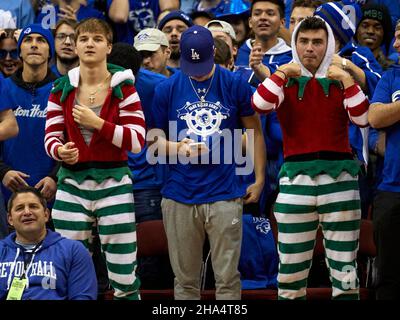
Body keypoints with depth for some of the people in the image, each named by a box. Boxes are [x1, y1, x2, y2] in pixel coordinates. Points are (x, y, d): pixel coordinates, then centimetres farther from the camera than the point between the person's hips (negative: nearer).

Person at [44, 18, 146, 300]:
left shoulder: (123, 88, -4)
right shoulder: (62, 89, 4)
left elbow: (137, 141, -10)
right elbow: (51, 139, 4)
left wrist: (97, 123, -19)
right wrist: (60, 151, -19)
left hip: (113, 184, -2)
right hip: (72, 184, 2)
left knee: (124, 277, 0)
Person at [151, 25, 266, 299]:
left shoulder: (235, 85, 2)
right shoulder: (167, 89, 4)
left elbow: (255, 131, 9)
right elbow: (153, 138, 9)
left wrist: (259, 179, 5)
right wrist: (178, 148, -12)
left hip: (225, 196, -1)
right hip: (180, 196, 1)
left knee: (227, 278, -1)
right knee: (186, 279, 6)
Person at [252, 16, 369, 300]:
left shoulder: (342, 82, 11)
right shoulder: (285, 82, 9)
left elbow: (363, 119, -4)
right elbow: (259, 105, -11)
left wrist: (346, 80, -8)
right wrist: (282, 72, -8)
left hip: (340, 179, 0)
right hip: (296, 179, 0)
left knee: (345, 272, 0)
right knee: (290, 272, 2)